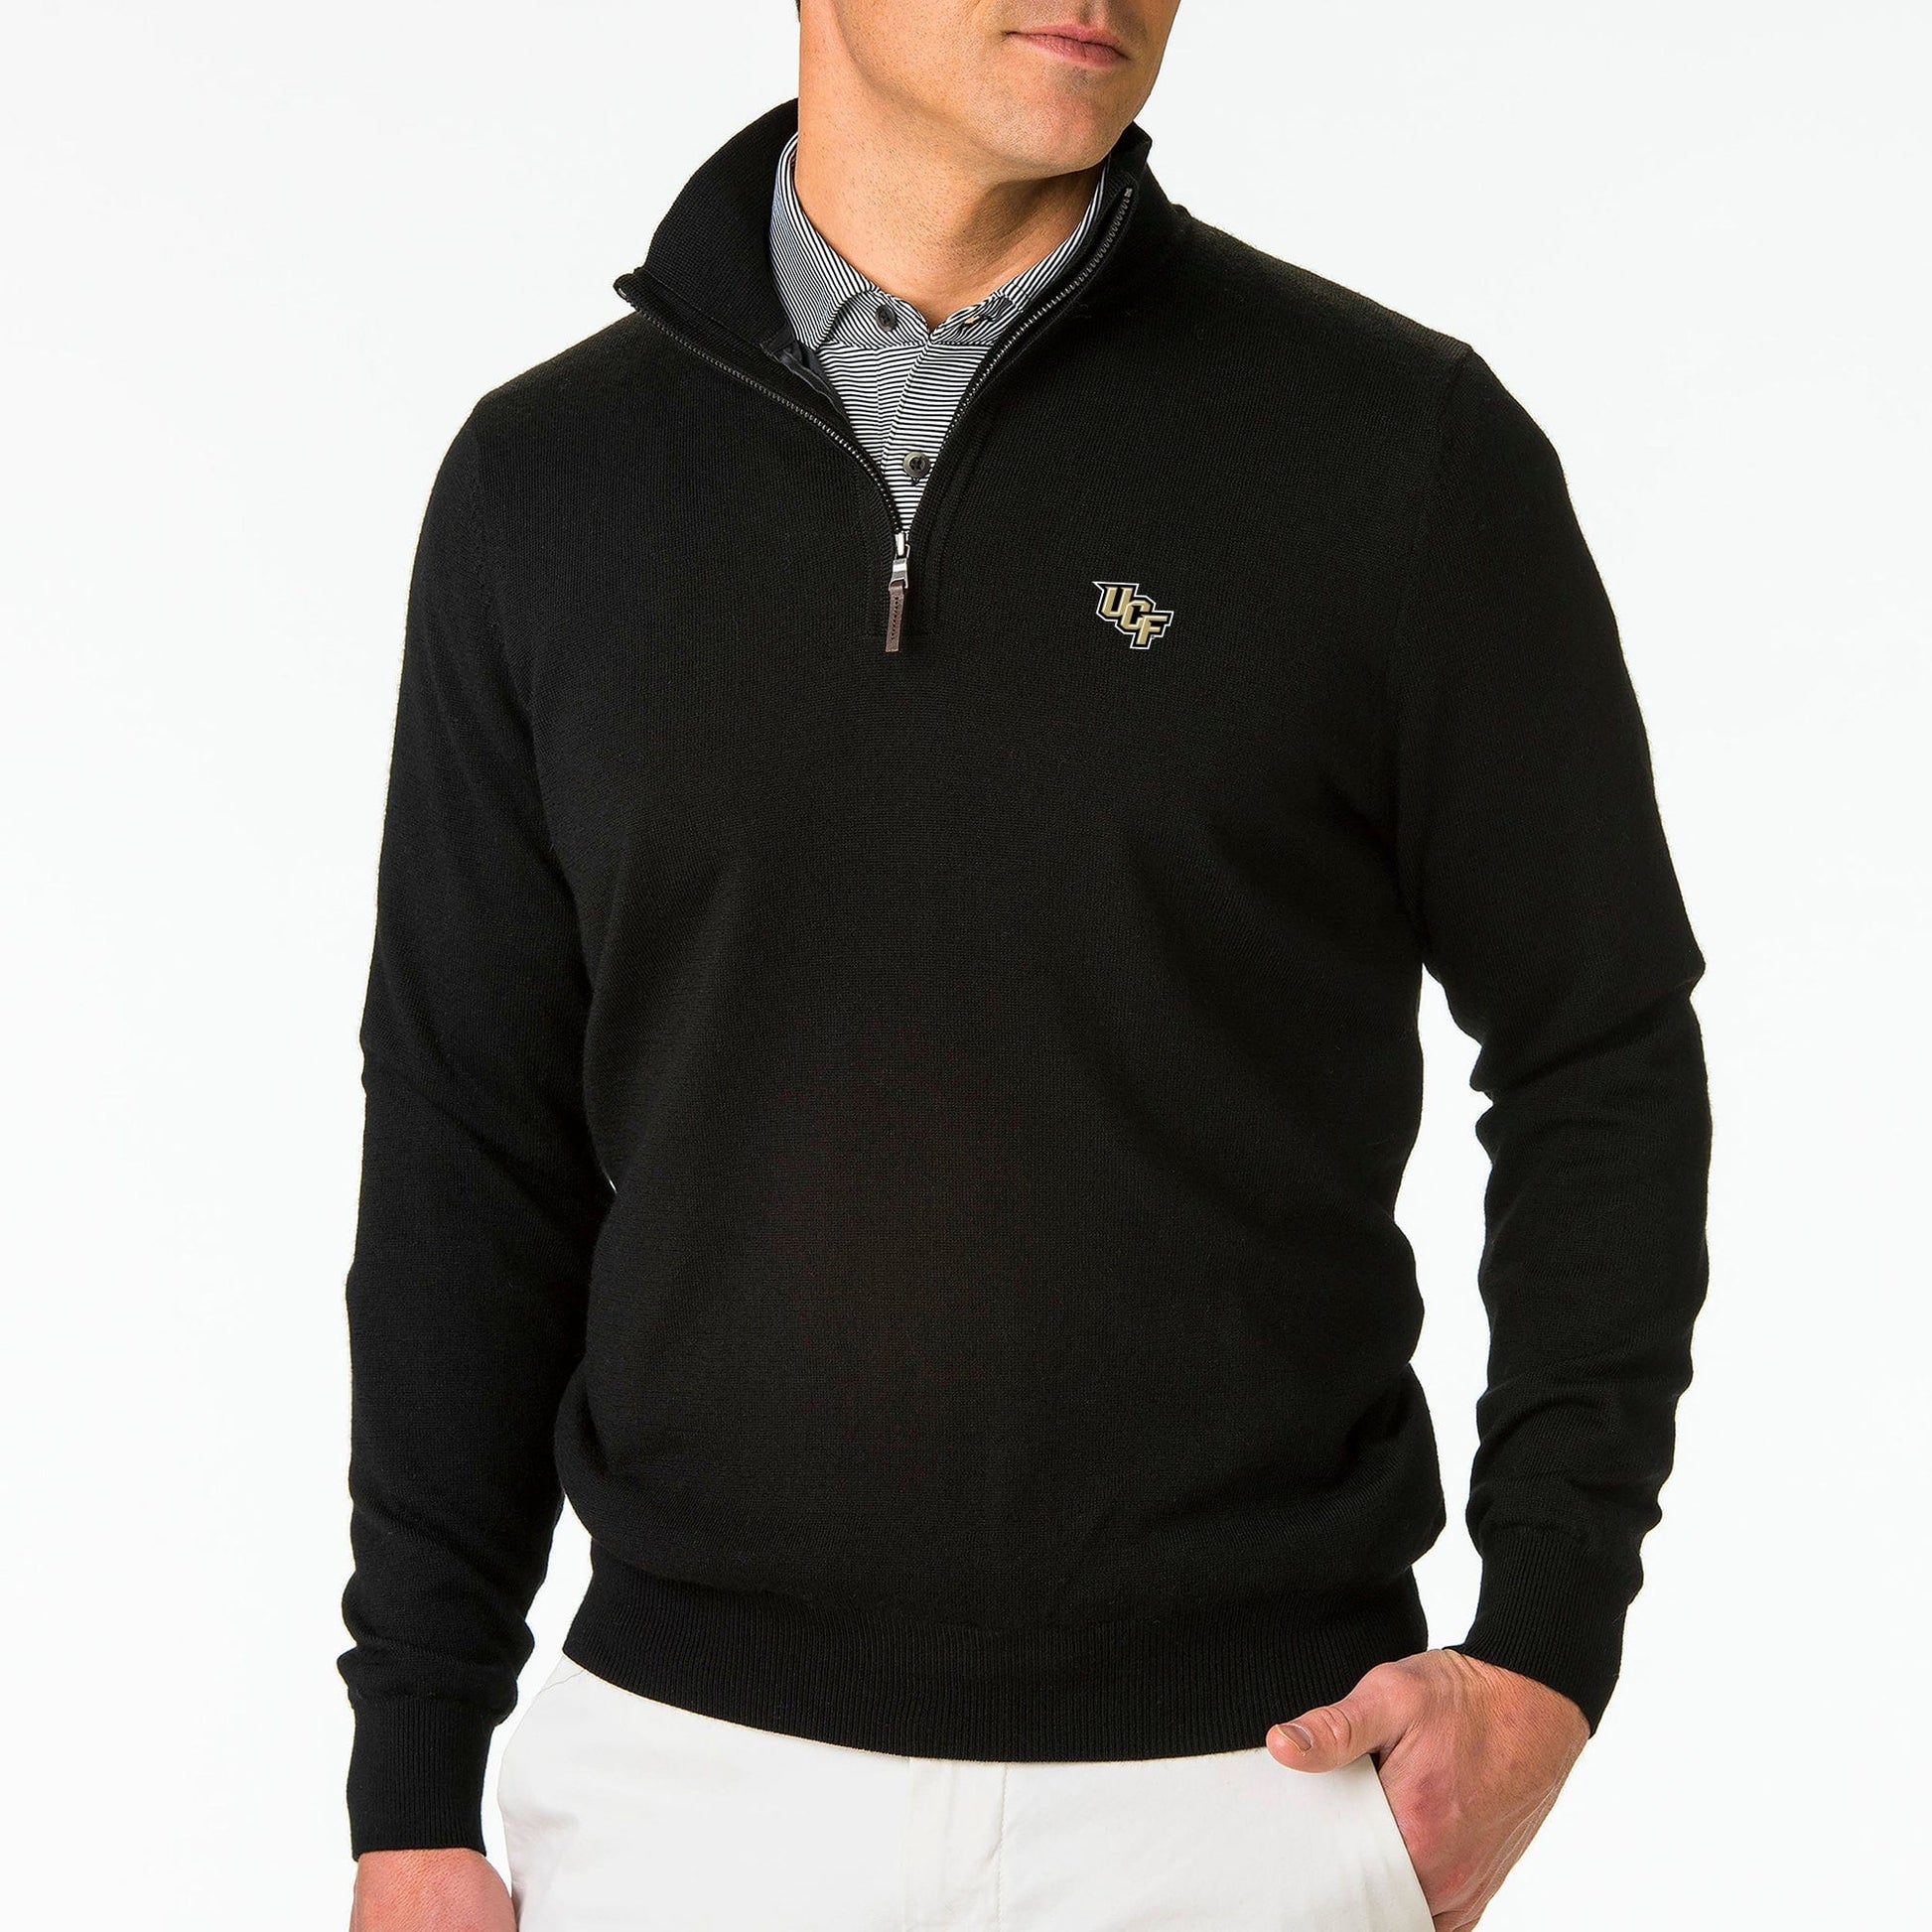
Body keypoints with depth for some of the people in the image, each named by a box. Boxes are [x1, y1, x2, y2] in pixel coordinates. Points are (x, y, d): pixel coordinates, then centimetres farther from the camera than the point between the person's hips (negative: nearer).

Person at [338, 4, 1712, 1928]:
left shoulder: (1404, 440, -5)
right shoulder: (549, 478, 2)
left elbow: (1600, 1062, 2)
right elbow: (474, 1159, 5)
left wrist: (1547, 1657, -7)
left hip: (1242, 1773, -1)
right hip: (688, 1767, 2)